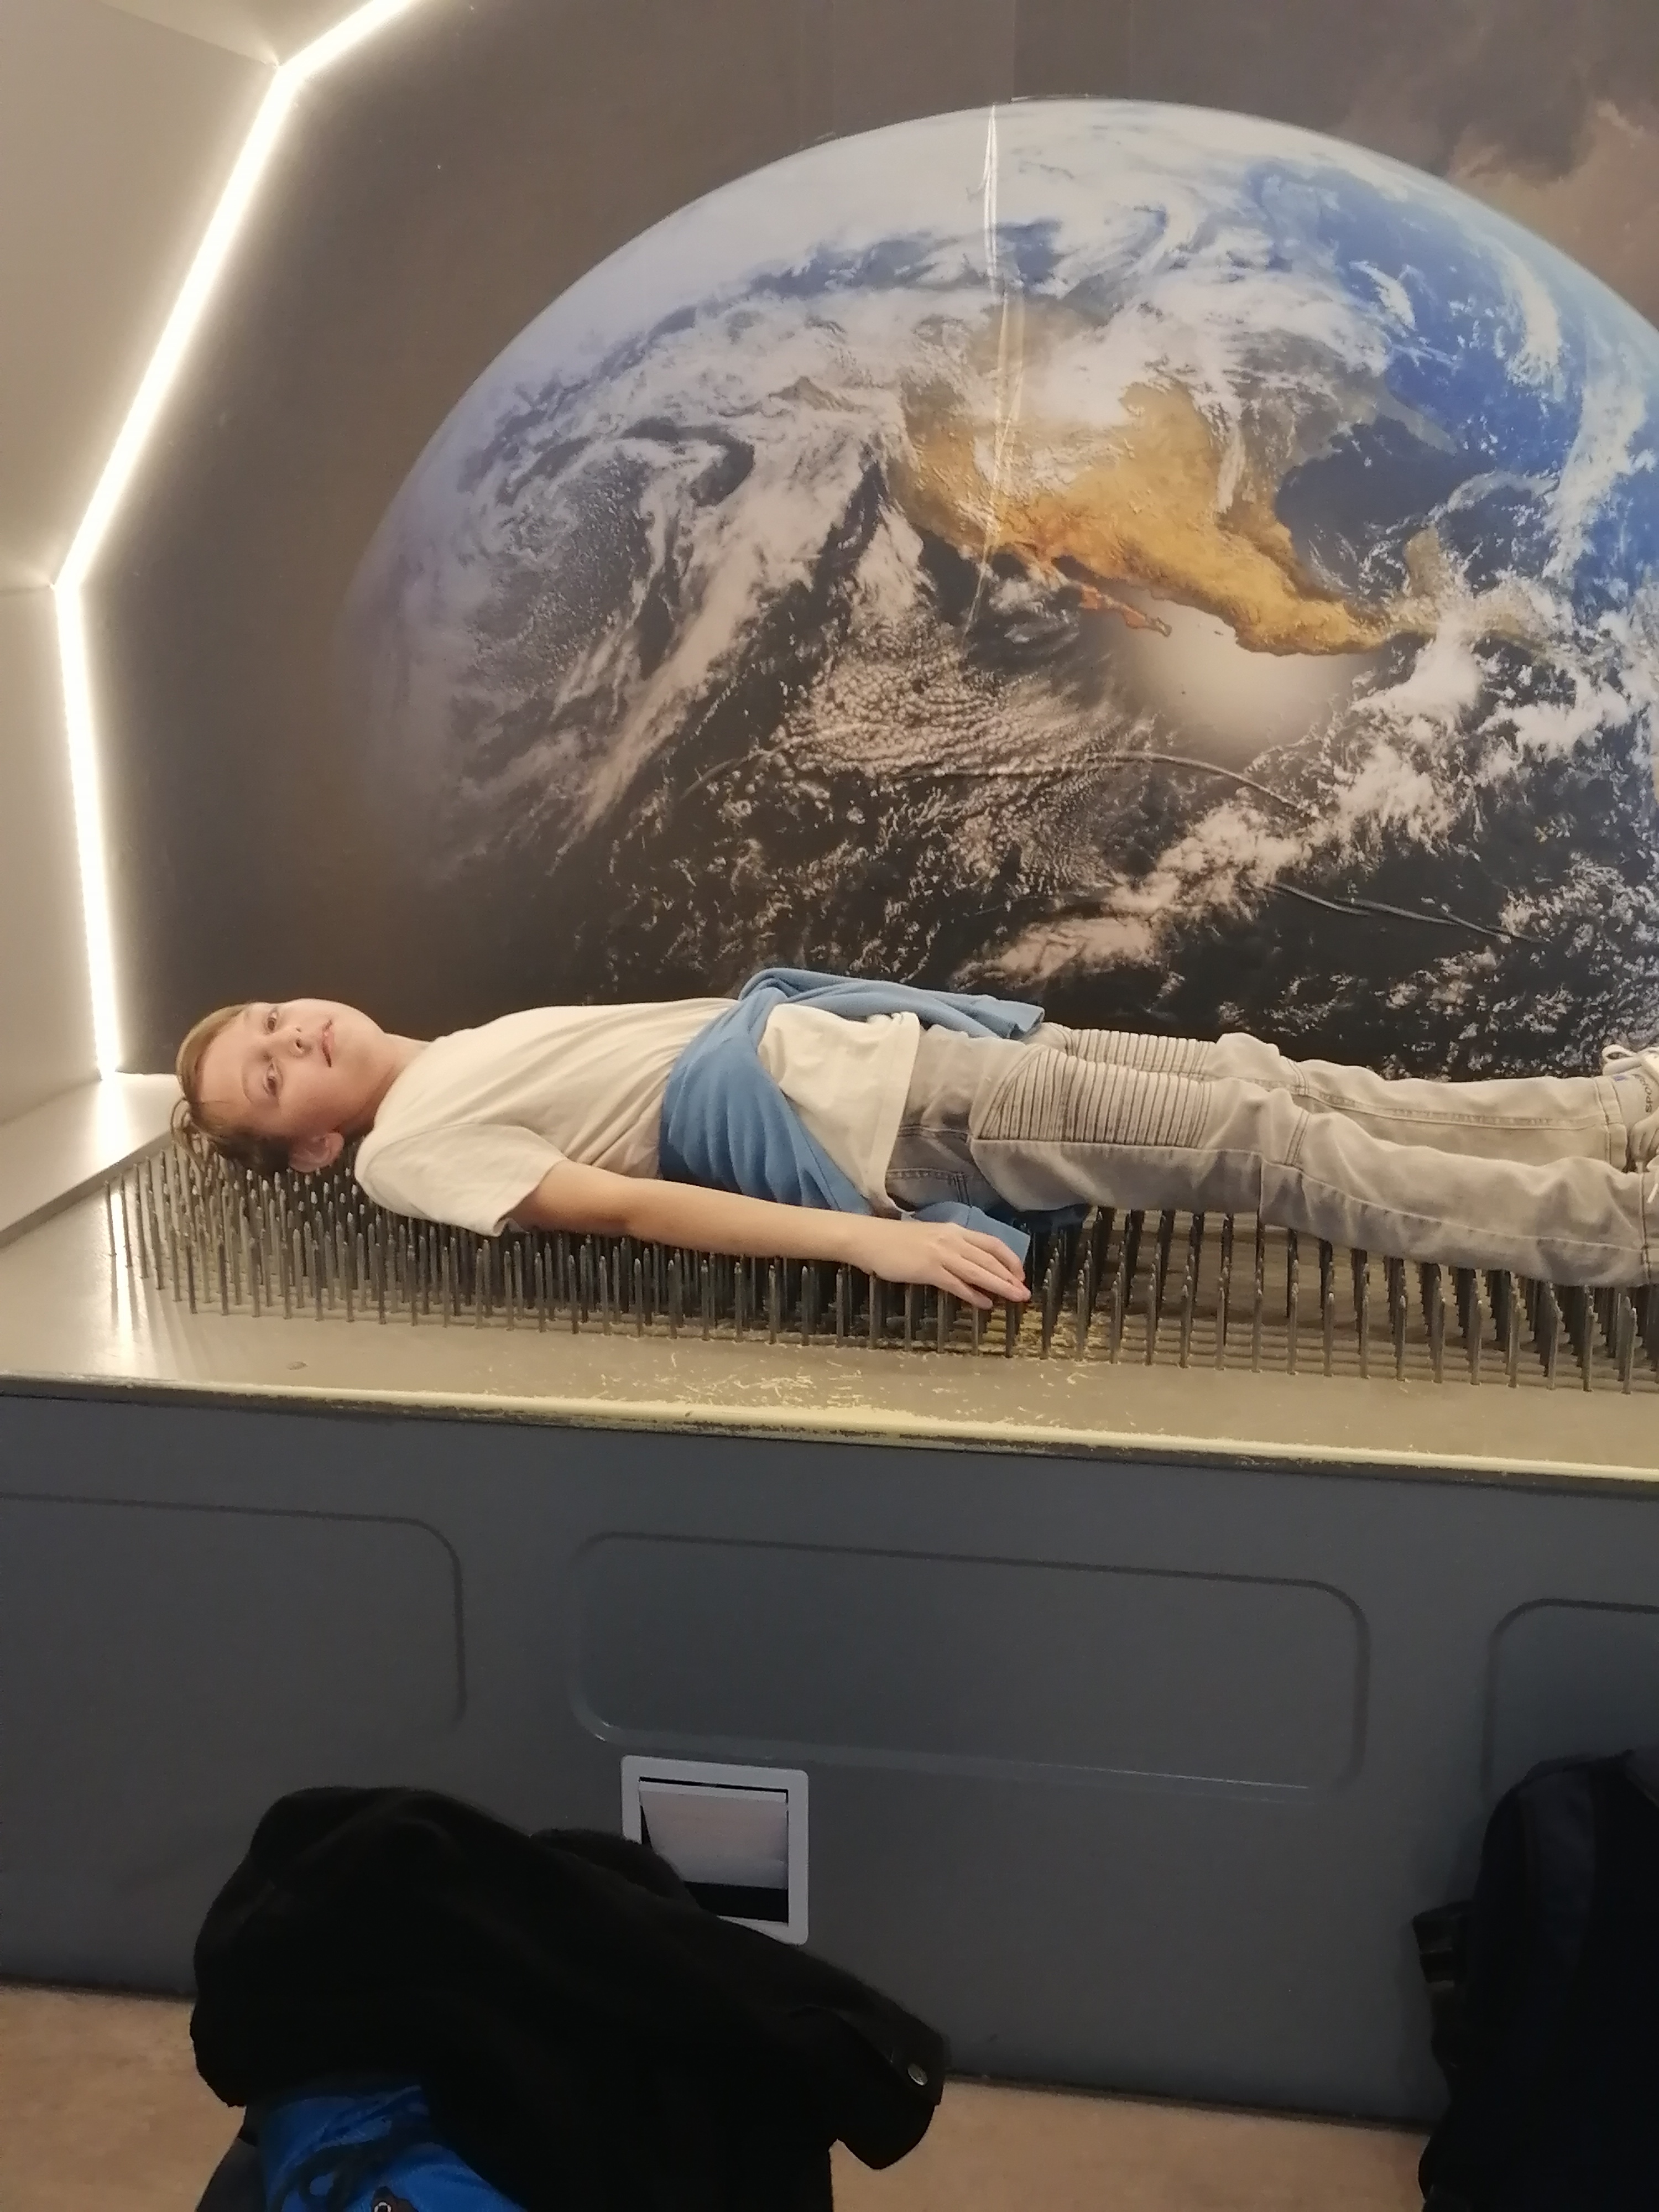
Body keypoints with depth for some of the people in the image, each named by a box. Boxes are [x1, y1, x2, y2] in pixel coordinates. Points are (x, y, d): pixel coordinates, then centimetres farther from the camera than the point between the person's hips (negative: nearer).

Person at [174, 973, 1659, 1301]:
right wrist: (862, 1240, -26)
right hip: (832, 1120, -8)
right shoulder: (406, 1151, -2)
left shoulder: (460, 1060, 23)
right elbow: (618, 1209, -15)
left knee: (1250, 1084, 0)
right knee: (1255, 1147, -15)